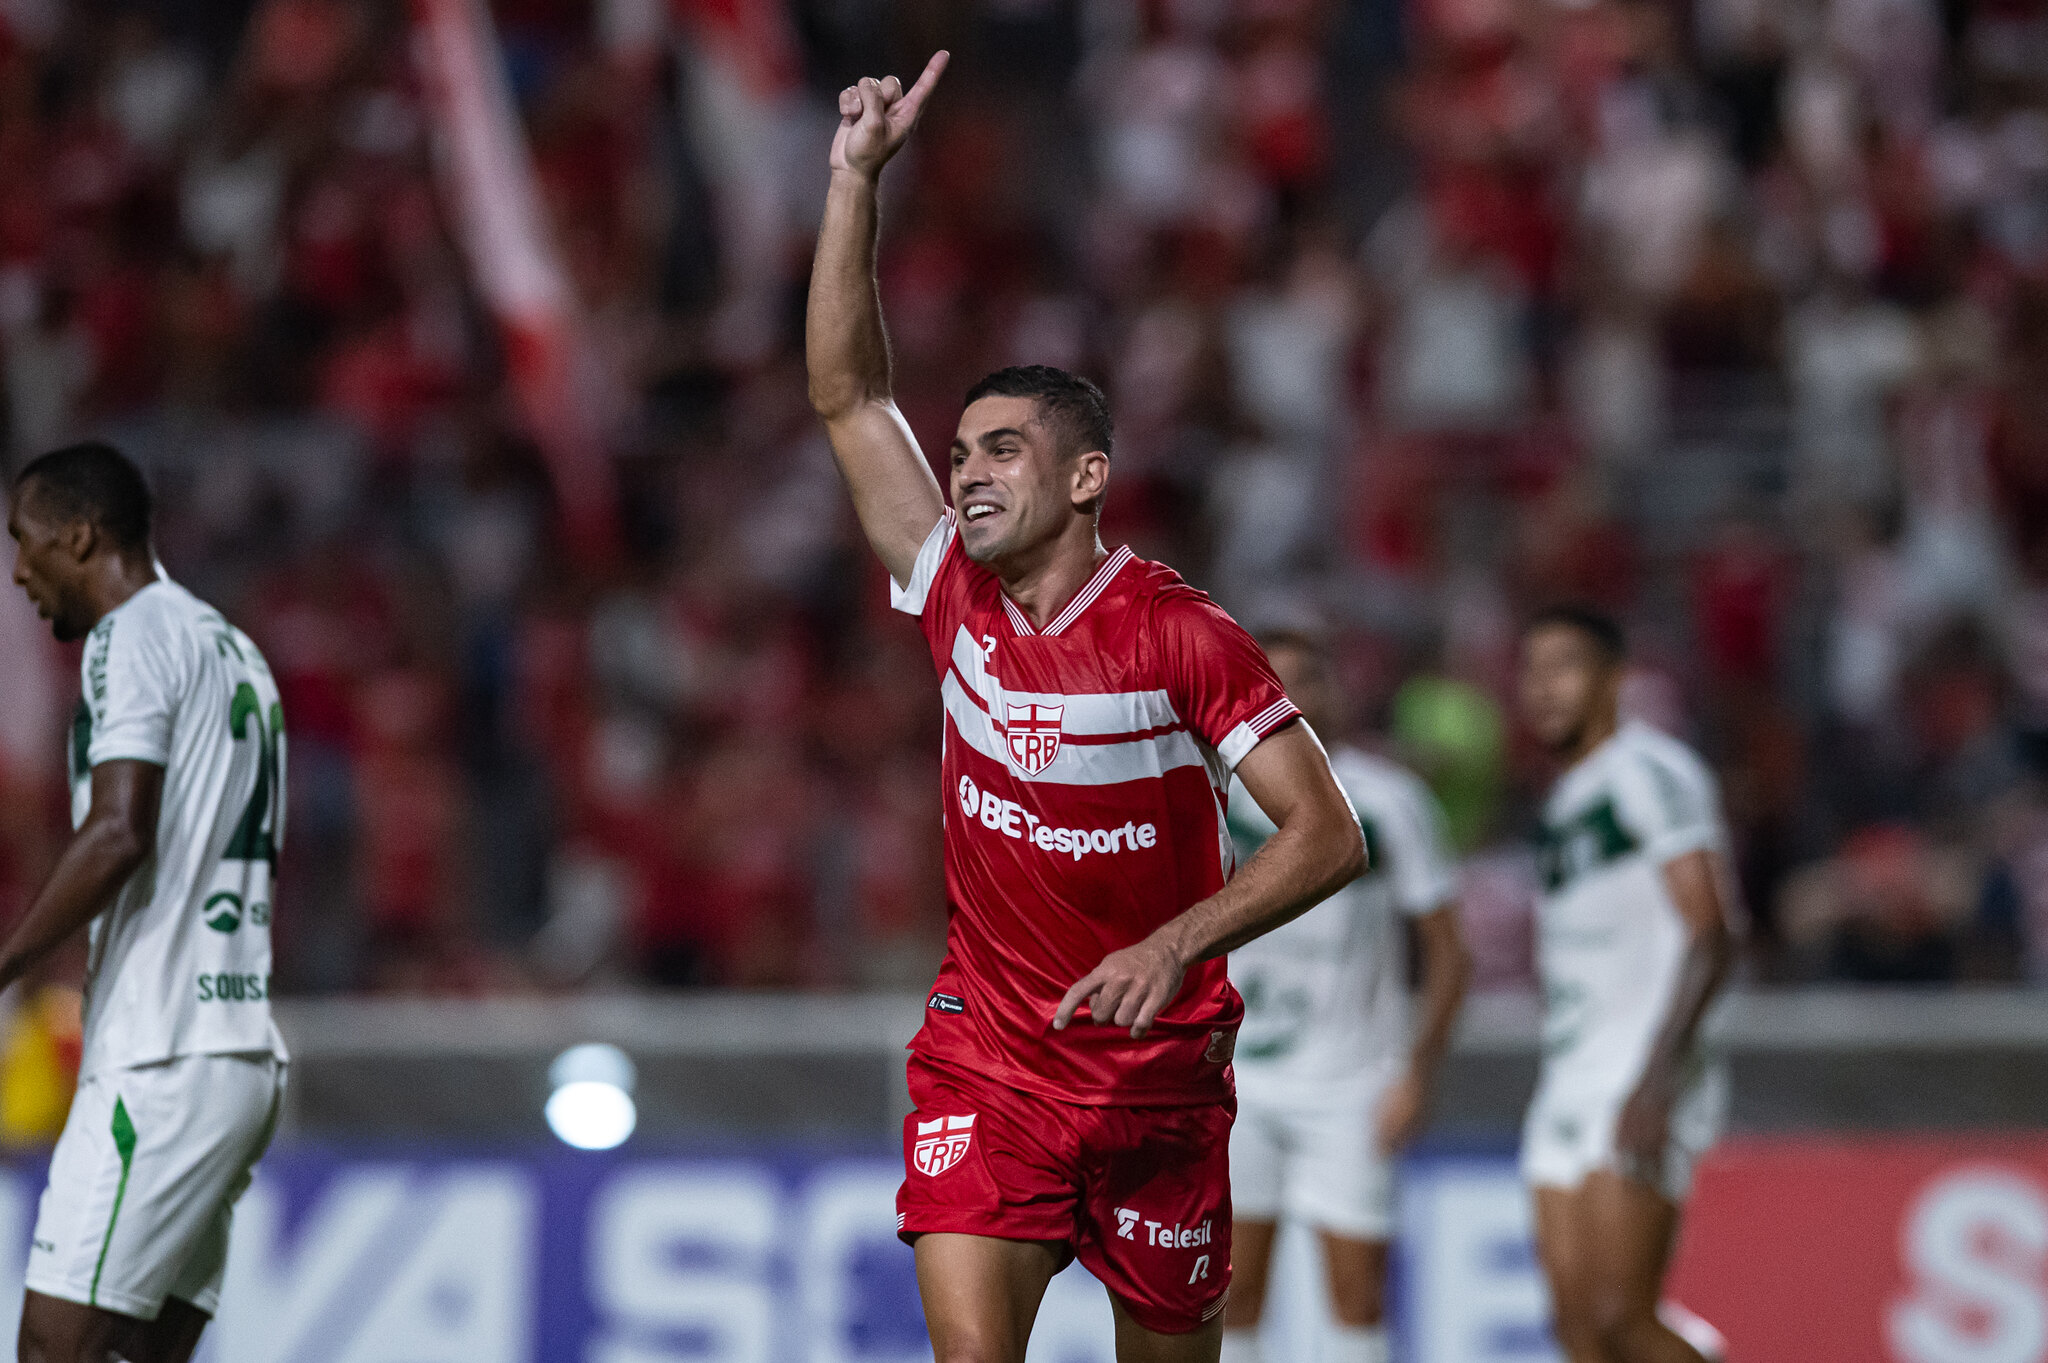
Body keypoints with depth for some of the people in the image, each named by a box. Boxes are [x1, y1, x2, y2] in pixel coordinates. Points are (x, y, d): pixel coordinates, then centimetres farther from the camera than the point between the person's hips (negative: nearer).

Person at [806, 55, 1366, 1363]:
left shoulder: (1183, 636, -13)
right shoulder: (960, 595, 0)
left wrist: (1174, 946, -28)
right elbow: (849, 394, 0)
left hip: (1158, 1071, -2)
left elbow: (1329, 834, -15)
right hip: (985, 1060, 2)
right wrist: (857, 176, -7)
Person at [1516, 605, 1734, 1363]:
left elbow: (1707, 938, -17)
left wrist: (1654, 1081, -25)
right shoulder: (1564, 802, 21)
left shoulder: (1650, 773, -8)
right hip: (1568, 1087, 9)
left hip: (1642, 1092, -9)